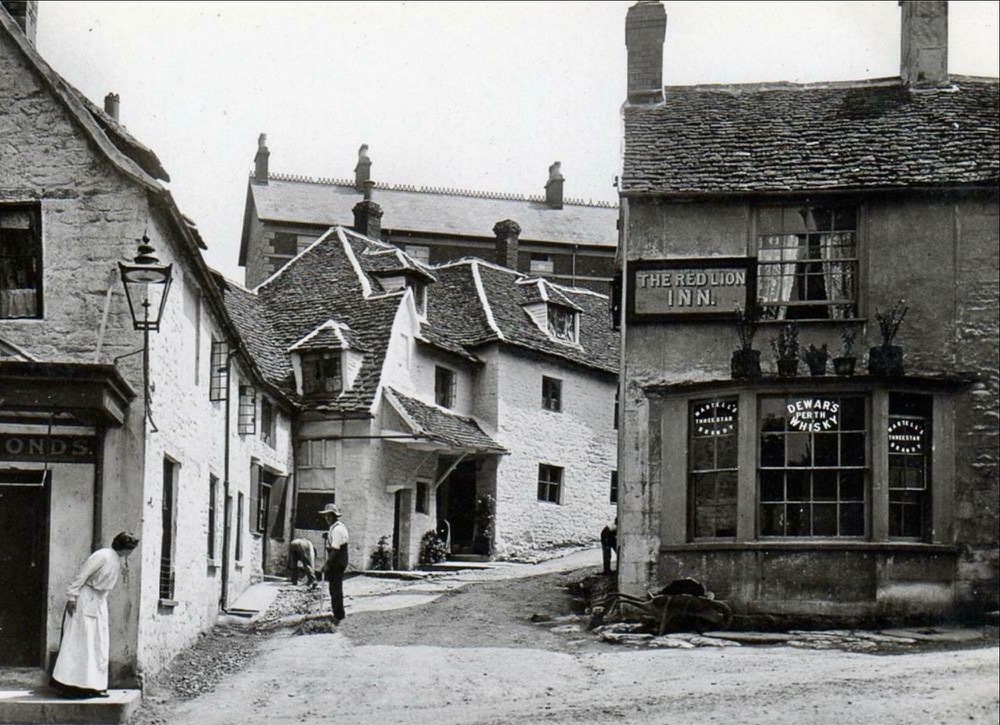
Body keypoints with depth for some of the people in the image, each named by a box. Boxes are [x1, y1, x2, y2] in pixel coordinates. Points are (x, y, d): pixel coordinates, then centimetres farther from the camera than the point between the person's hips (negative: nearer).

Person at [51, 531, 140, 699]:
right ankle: (67, 685, -9)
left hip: (99, 602, 9)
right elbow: (82, 575, -18)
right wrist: (72, 596, -21)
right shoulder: (102, 556, -16)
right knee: (79, 642, -10)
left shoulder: (118, 561, 11)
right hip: (85, 601, -9)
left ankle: (95, 686, 9)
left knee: (99, 646, 7)